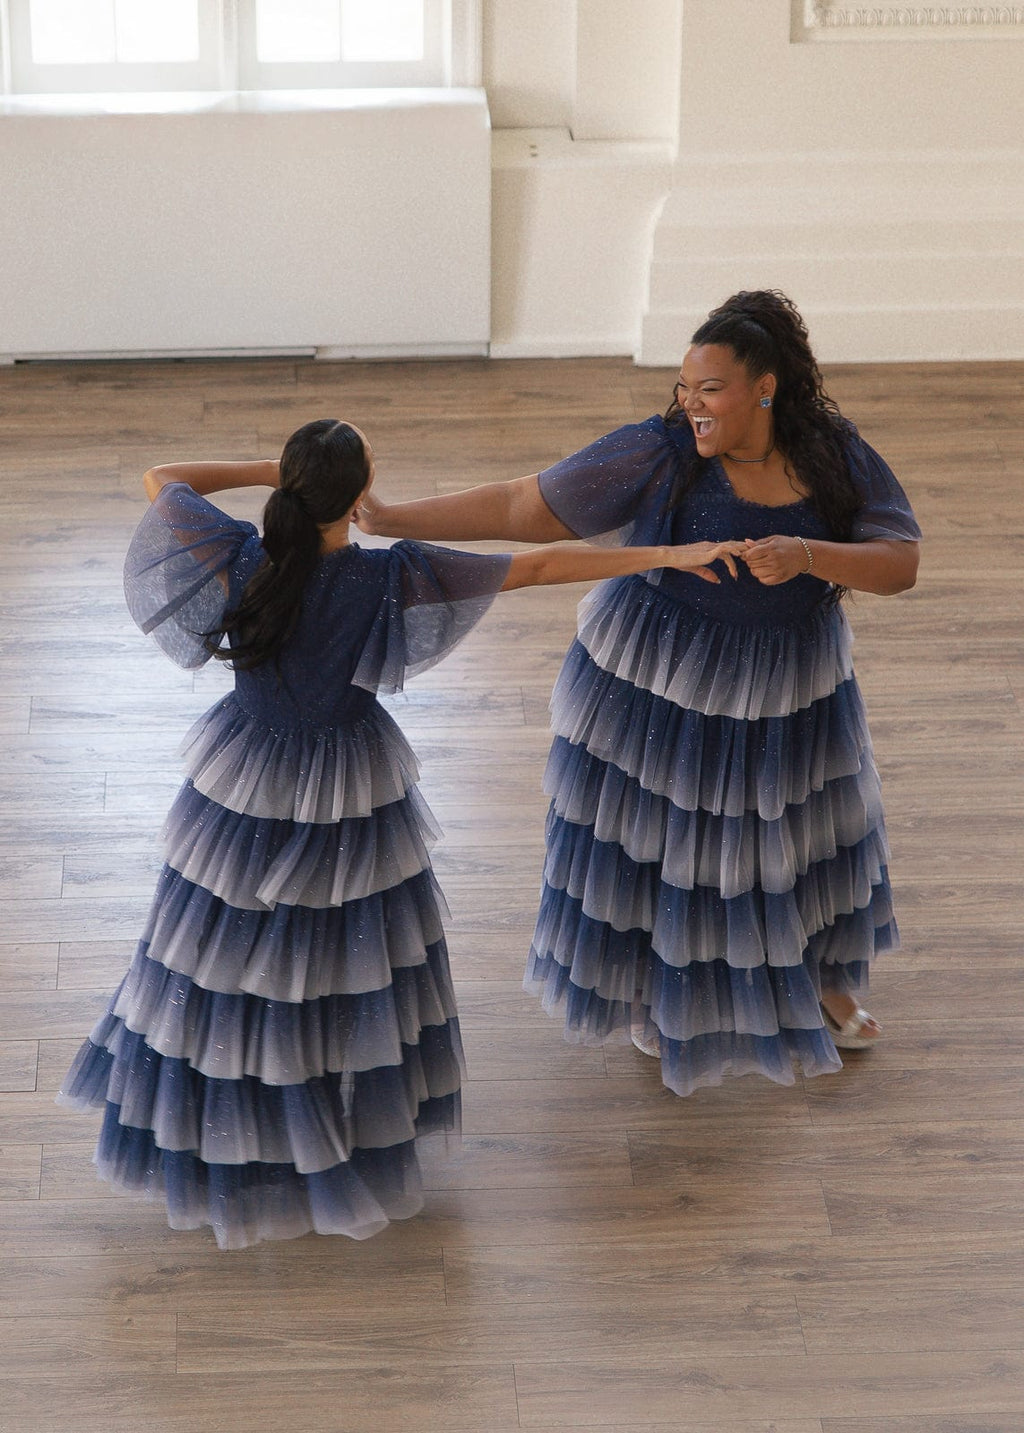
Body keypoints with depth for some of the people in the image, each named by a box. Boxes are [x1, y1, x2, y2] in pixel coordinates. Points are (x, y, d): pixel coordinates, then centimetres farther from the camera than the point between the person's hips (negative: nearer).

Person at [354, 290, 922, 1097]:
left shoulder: (839, 460, -14)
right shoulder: (659, 456, -22)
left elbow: (902, 563, -18)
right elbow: (524, 508, -20)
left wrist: (806, 554, -37)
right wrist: (393, 519, -26)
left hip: (788, 692, 3)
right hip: (656, 685, -2)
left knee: (801, 829, 21)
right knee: (651, 837, 13)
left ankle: (816, 980, 49)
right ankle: (656, 991, 42)